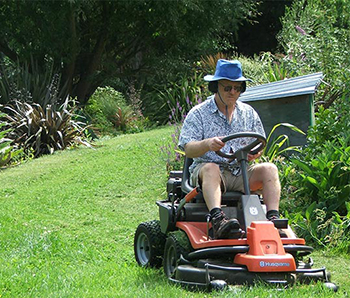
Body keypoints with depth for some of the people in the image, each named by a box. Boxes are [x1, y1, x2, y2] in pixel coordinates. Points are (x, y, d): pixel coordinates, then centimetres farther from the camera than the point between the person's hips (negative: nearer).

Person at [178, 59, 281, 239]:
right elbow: (188, 150, -8)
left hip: (242, 172, 4)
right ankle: (218, 220, -59)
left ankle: (273, 218, -37)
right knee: (210, 169, -37)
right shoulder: (198, 114, 3)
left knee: (269, 169, -22)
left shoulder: (248, 113, 16)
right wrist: (207, 144, -30)